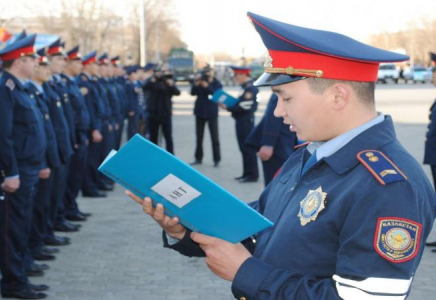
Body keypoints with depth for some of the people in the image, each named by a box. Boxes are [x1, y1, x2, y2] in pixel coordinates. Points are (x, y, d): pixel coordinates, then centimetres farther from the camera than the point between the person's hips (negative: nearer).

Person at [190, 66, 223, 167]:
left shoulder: (216, 83, -4)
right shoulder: (199, 81, 2)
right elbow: (193, 93, -7)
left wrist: (207, 86, -27)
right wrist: (196, 84, -23)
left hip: (212, 113, -3)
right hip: (200, 112, 4)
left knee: (214, 137, -2)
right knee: (199, 136, 9)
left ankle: (216, 159, 1)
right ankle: (198, 158, 17)